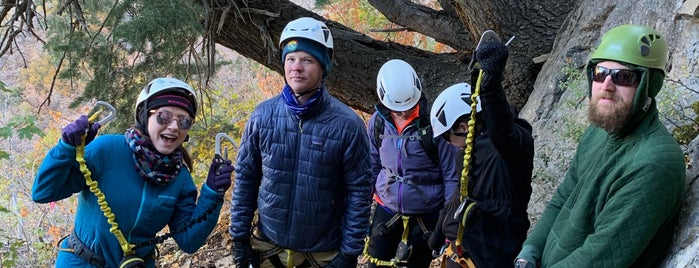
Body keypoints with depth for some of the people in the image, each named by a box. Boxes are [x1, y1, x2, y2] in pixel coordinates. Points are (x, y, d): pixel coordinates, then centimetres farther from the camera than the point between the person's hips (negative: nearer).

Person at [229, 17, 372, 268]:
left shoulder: (347, 124, -13)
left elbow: (359, 192, -8)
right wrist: (239, 238, 1)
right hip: (267, 245, 2)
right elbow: (245, 180, 1)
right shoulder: (262, 115, -6)